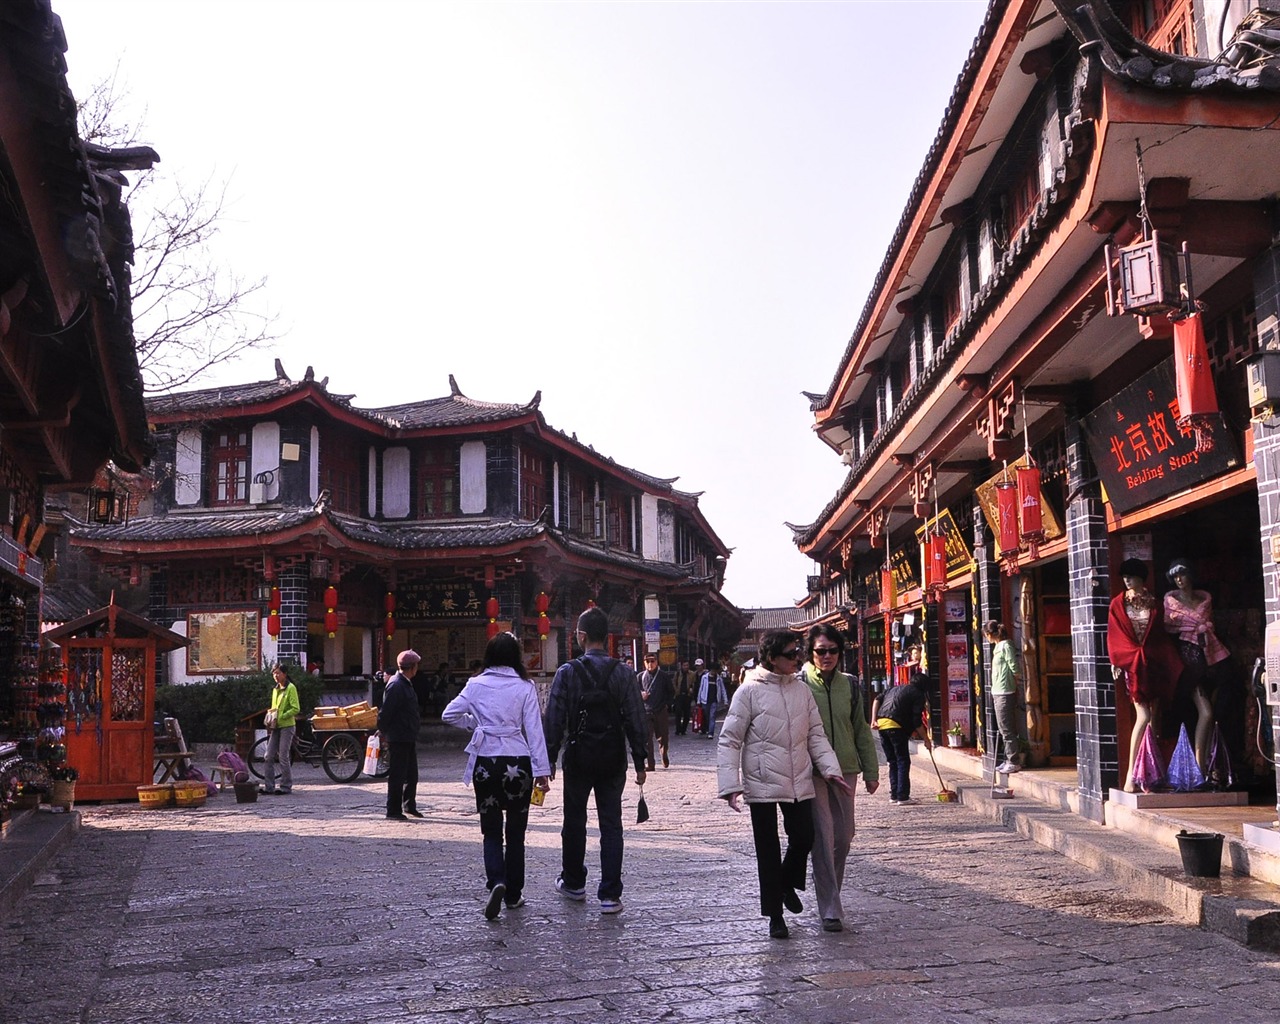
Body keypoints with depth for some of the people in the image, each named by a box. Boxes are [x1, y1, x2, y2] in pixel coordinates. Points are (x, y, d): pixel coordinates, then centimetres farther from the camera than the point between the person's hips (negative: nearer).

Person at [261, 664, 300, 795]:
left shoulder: (291, 688, -8)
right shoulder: (275, 689, 16)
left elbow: (296, 709, -14)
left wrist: (281, 717, -19)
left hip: (287, 726, -7)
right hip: (276, 727, 8)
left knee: (283, 757, -6)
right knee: (269, 756, 3)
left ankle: (286, 787, 2)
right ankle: (269, 786, 9)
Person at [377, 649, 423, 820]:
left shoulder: (405, 684, 13)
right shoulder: (396, 685, -18)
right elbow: (385, 711, -20)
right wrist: (383, 731, -11)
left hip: (408, 738, 10)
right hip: (398, 739, -10)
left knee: (411, 775, 16)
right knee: (396, 775, -2)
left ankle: (409, 807, 27)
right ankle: (393, 811, 5)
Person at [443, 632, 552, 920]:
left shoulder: (476, 684, 0)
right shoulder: (525, 687, -3)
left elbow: (449, 715, 2)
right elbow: (534, 730, -5)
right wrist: (542, 770, -3)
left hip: (485, 763, 1)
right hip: (517, 763, 0)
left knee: (491, 830, 9)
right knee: (515, 831, 12)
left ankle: (496, 881, -14)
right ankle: (513, 894, 18)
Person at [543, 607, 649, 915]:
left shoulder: (567, 672, -8)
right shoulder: (624, 673, -4)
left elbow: (554, 719, -8)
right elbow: (635, 721, -4)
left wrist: (549, 760, -1)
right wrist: (640, 762, 3)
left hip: (578, 759, -1)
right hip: (613, 761, 1)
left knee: (574, 821, 15)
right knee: (611, 825, 5)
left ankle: (573, 883, 30)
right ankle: (610, 895, 3)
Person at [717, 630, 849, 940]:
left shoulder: (801, 689, 5)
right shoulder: (750, 690, -10)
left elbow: (815, 733, 10)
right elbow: (730, 740, -9)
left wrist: (830, 768, -4)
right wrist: (730, 784, -16)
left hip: (799, 782, 4)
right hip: (762, 784, -4)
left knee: (804, 838, 6)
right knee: (768, 850, 5)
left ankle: (787, 884, 37)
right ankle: (775, 915, 20)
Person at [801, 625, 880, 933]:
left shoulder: (849, 686, 8)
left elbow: (861, 731, 15)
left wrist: (871, 771, 14)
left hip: (845, 771, 5)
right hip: (812, 772, -4)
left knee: (843, 838, 10)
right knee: (823, 839, -6)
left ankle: (830, 894, 30)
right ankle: (830, 910, -2)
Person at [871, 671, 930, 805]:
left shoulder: (895, 688, 25)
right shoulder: (918, 695, 4)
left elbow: (878, 699, 15)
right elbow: (917, 721, -3)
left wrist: (874, 719, 10)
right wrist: (925, 739, 5)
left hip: (882, 724, 7)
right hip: (896, 727, -7)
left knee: (893, 762, 16)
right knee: (903, 762, 2)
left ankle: (894, 796, 17)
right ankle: (903, 797, -2)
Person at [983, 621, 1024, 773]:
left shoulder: (1005, 646, -13)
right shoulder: (998, 647, 14)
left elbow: (1015, 669, -12)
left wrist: (1014, 682, 1)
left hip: (1005, 693, -10)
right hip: (998, 692, 10)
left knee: (1007, 729, -5)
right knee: (1003, 729, 13)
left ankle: (1014, 762, 0)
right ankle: (1009, 759, 19)